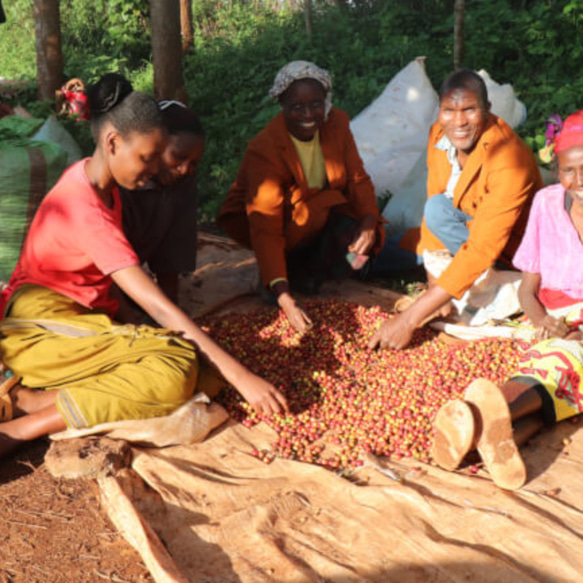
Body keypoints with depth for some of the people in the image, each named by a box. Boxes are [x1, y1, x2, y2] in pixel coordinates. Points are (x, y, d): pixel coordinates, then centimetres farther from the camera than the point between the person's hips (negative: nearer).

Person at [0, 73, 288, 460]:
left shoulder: (99, 181, 5)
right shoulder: (84, 210, -24)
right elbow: (157, 306, -28)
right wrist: (240, 376, -28)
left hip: (88, 314, 9)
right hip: (43, 324, -9)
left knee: (206, 369, -15)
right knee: (175, 373, -31)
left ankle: (36, 398, -19)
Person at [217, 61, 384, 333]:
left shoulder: (337, 122, -12)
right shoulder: (264, 149, -29)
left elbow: (358, 179, -6)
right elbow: (266, 229, -35)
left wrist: (369, 222, -30)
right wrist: (284, 298, -45)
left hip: (320, 215, 5)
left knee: (354, 234, -24)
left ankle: (307, 273, 2)